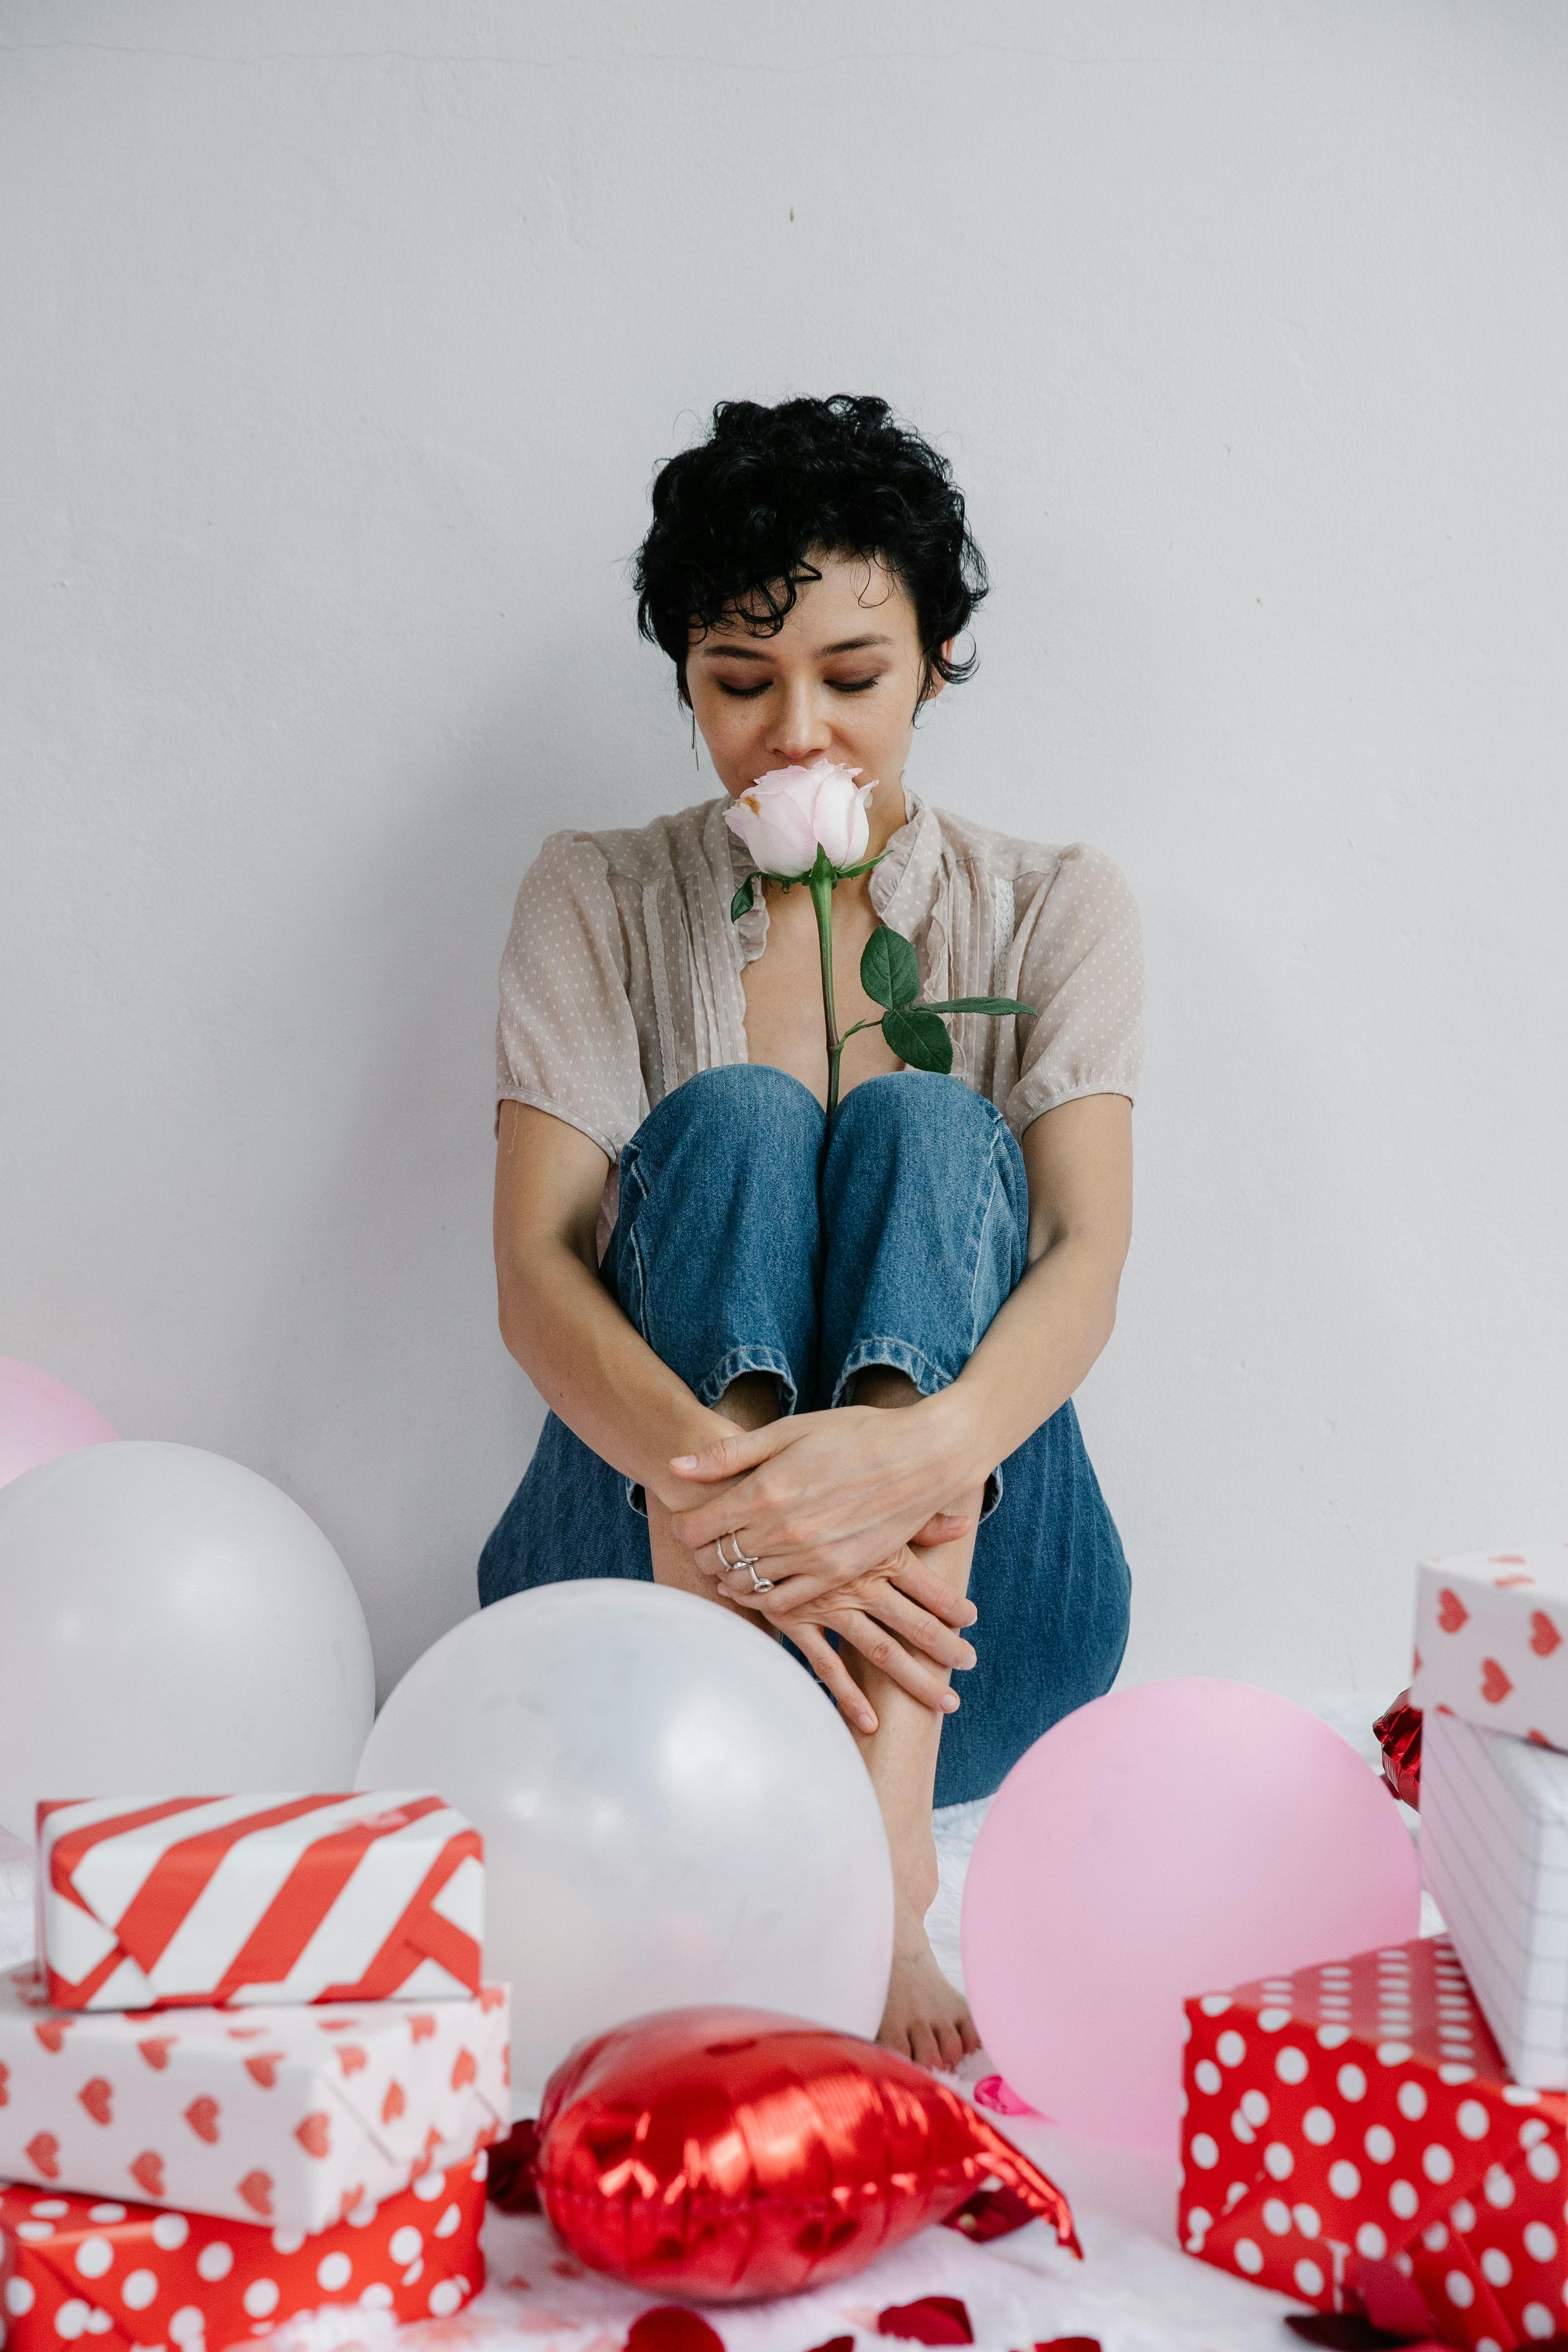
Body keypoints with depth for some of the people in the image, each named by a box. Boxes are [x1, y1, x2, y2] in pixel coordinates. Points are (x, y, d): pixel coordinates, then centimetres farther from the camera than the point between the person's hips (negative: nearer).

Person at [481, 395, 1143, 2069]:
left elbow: (1086, 1260, -11)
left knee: (929, 1128, -23)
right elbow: (534, 1272, -9)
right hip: (651, 1548, 0)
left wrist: (924, 1446, -35)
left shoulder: (1052, 911, 6)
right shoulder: (597, 903, 6)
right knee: (731, 1119, -24)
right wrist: (708, 1468, -32)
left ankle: (873, 1822, -43)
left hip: (964, 1615, 0)